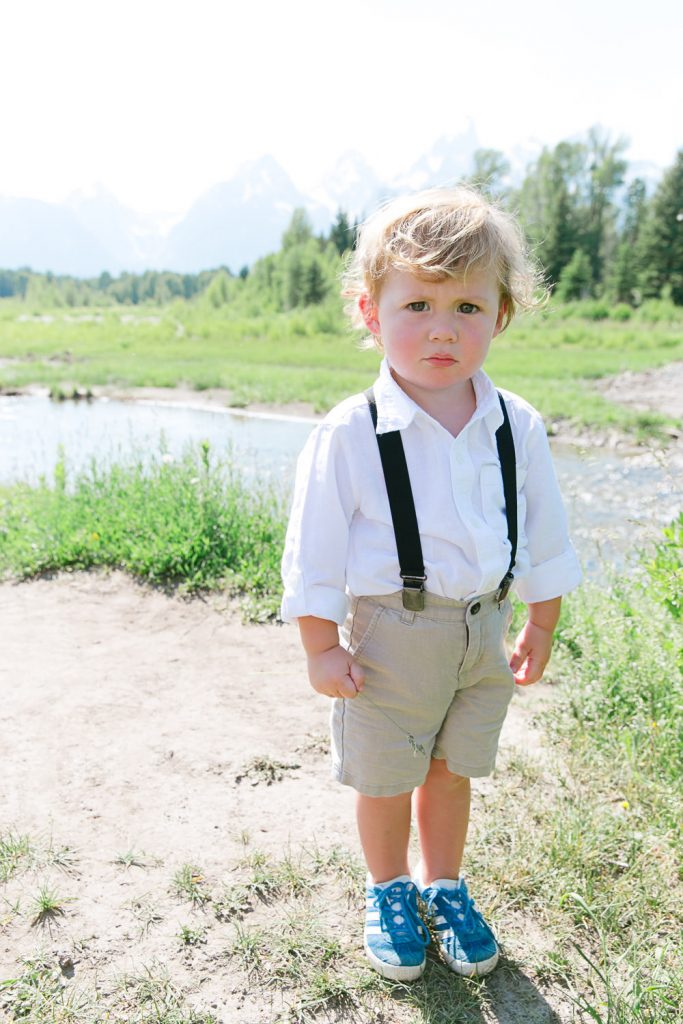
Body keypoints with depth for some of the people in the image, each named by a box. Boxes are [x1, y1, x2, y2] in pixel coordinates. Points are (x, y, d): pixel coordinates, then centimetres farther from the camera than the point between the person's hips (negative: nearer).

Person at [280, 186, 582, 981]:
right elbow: (314, 553, -11)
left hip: (483, 632, 3)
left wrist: (540, 629, 11)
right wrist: (321, 649, -8)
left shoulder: (518, 428, -5)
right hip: (389, 636, -3)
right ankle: (387, 892, 45)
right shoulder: (348, 436, -17)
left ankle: (442, 884, 47)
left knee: (453, 770, 20)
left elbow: (545, 538, 6)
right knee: (383, 780, 16)